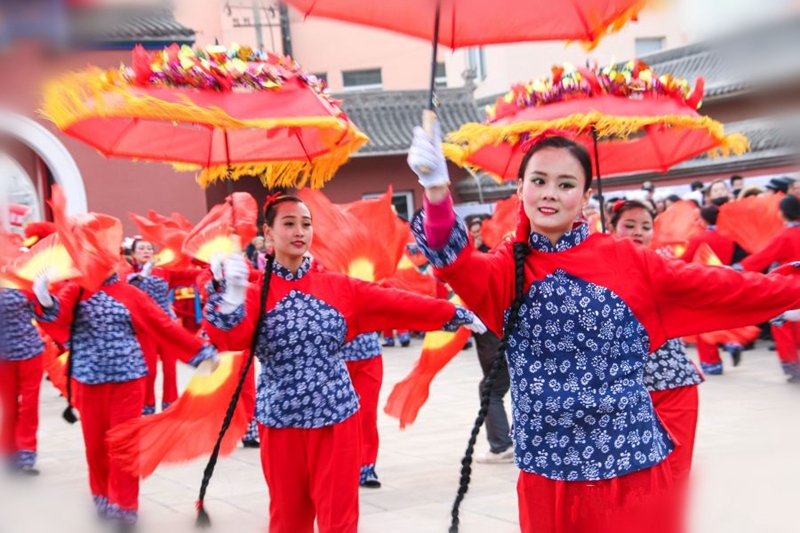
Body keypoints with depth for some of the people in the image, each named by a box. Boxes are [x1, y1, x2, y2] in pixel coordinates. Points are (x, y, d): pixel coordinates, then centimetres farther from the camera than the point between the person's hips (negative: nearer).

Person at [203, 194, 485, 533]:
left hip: (336, 417, 1)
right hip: (281, 421, -1)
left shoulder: (339, 287, 3)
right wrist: (230, 297, -37)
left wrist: (454, 314, 1)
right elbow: (230, 339, -19)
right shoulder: (255, 293, -3)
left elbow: (394, 303, 2)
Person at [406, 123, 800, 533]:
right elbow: (459, 265, -19)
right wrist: (436, 194, -37)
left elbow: (717, 288, 0)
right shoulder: (509, 268, 0)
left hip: (630, 468, -1)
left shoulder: (625, 260, -1)